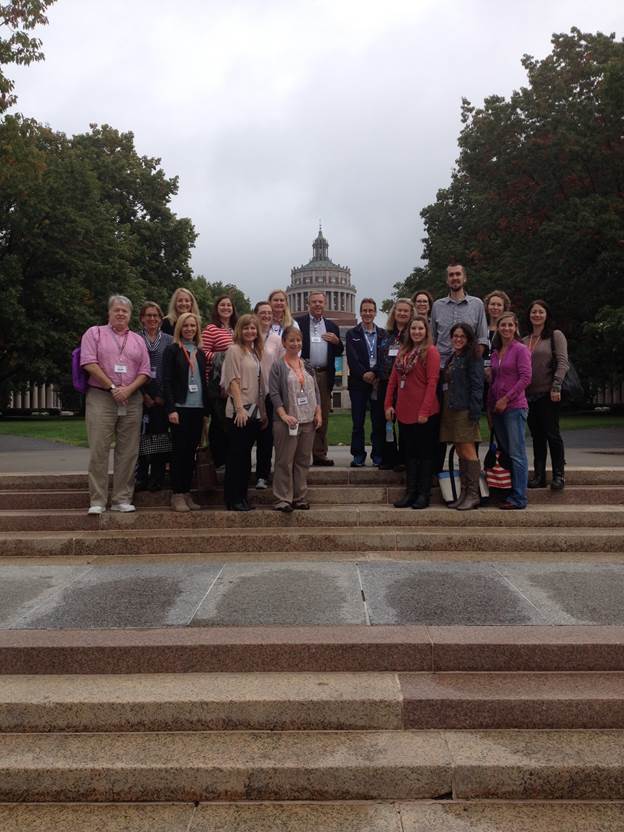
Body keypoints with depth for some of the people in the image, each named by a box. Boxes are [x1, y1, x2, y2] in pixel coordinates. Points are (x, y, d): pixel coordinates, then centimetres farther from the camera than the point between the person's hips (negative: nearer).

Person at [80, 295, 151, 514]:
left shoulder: (138, 340, 16)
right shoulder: (95, 333, 7)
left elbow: (144, 371, 9)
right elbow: (89, 363, -6)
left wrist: (129, 389, -9)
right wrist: (112, 387, -10)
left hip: (132, 400, 3)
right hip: (101, 398, -3)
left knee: (128, 451, 3)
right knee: (98, 450, -5)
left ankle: (122, 499, 10)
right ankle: (97, 501, -1)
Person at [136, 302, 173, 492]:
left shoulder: (169, 341, 8)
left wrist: (163, 396, -6)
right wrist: (143, 395, -8)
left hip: (162, 397, 1)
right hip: (141, 396, 0)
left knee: (160, 435, 1)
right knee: (141, 436, -1)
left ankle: (157, 477, 8)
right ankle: (141, 477, 7)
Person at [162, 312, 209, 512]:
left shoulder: (200, 353, 16)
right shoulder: (172, 350, 0)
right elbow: (167, 381, -7)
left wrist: (206, 410, 12)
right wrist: (171, 409, -15)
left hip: (198, 408, 5)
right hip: (180, 407, -5)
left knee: (191, 451, 7)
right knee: (179, 451, -2)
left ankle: (187, 493, 14)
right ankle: (177, 495, 4)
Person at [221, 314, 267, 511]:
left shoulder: (256, 352, 16)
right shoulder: (234, 350, -4)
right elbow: (233, 381, -11)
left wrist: (263, 412, 13)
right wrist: (240, 408, -19)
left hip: (254, 411, 7)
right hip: (239, 412, -7)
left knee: (246, 455, 10)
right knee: (236, 456, -3)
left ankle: (242, 497, 16)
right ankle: (233, 500, 2)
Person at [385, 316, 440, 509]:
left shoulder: (430, 351, -7)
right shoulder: (403, 352, 13)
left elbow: (432, 382, -13)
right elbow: (393, 379, 12)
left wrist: (425, 410, -18)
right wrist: (388, 404, 4)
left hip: (424, 413, -6)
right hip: (405, 412, 7)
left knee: (425, 453, 3)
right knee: (409, 452, 11)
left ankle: (424, 494, 10)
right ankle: (411, 492, 19)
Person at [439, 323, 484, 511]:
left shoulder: (473, 358, -5)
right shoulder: (452, 358, 20)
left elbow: (477, 386, -12)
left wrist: (474, 412, -19)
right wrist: (444, 409, 14)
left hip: (464, 411, -8)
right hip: (450, 410, 8)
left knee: (468, 451, -7)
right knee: (460, 452, 9)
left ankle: (473, 495, -3)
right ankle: (464, 493, 14)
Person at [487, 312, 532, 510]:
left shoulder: (520, 349, -4)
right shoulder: (495, 353, 16)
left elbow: (525, 378, -12)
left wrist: (506, 399, -14)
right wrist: (489, 407, 15)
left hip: (515, 407, -7)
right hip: (497, 409, 7)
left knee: (516, 454, -6)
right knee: (504, 452, 8)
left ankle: (519, 498, -4)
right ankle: (509, 494, 14)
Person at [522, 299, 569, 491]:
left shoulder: (555, 335, 1)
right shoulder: (524, 341, 15)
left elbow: (562, 363, -7)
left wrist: (556, 387, -17)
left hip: (548, 394, -5)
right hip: (529, 394, 5)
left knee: (552, 433, -5)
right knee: (537, 436, 8)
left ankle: (559, 475, 2)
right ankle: (539, 475, 13)